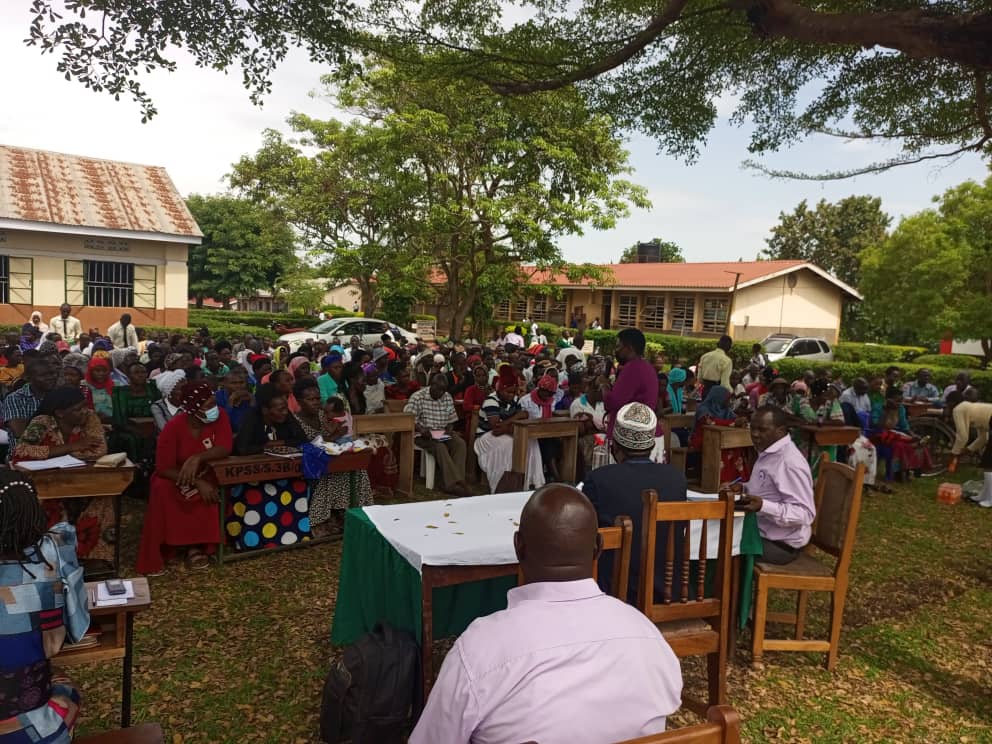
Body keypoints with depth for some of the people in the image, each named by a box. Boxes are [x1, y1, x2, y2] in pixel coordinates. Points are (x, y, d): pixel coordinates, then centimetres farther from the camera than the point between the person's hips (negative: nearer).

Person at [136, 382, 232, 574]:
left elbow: (224, 449, -24)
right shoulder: (174, 427, -24)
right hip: (175, 477, -2)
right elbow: (164, 468, -24)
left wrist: (197, 458, -41)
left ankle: (196, 546, -17)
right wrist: (197, 483, -32)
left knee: (214, 494, -29)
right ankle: (163, 550, -18)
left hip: (206, 474, 2)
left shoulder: (219, 416, -17)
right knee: (162, 490, -32)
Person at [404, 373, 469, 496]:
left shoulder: (447, 397, 9)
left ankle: (452, 482, -27)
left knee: (460, 443, -23)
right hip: (423, 434, -5)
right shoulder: (417, 397, -7)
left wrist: (449, 429, -7)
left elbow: (451, 418, 15)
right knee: (440, 447, -34)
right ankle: (453, 482, -32)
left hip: (442, 433, 5)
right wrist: (421, 429, -29)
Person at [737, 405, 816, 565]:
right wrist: (742, 488, 9)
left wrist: (763, 506, -37)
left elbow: (805, 513, -26)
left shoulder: (790, 463, -23)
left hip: (780, 544, -10)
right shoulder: (768, 453, 8)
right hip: (762, 532, 10)